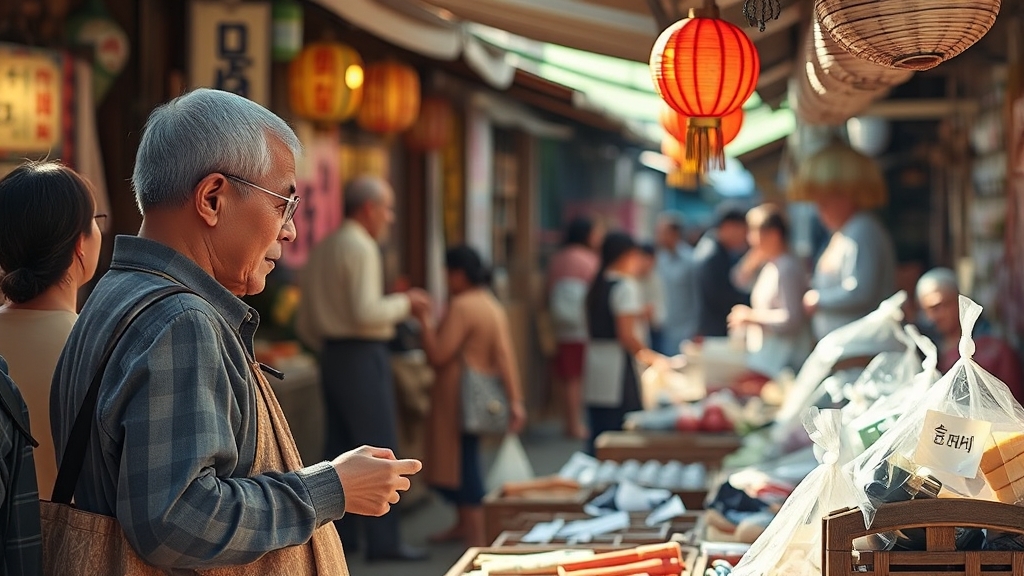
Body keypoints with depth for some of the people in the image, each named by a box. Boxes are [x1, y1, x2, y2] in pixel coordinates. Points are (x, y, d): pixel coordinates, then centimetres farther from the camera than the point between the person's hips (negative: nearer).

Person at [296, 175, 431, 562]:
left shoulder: (322, 249, 15)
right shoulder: (361, 247, -12)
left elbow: (307, 326, 17)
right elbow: (366, 312, -22)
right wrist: (405, 304, -7)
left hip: (331, 355, 9)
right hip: (363, 355, -9)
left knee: (341, 446, 12)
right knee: (379, 447, -6)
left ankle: (341, 534, 16)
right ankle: (383, 541, -6)